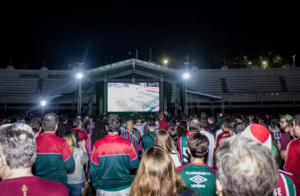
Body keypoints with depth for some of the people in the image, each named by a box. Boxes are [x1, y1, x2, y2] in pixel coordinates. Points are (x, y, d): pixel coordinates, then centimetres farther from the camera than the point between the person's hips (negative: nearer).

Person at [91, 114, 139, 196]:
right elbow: (135, 164, -5)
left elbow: (94, 169, -7)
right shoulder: (127, 143, -13)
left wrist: (95, 185, 7)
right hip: (124, 188, 0)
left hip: (104, 189, 0)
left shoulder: (98, 144, -14)